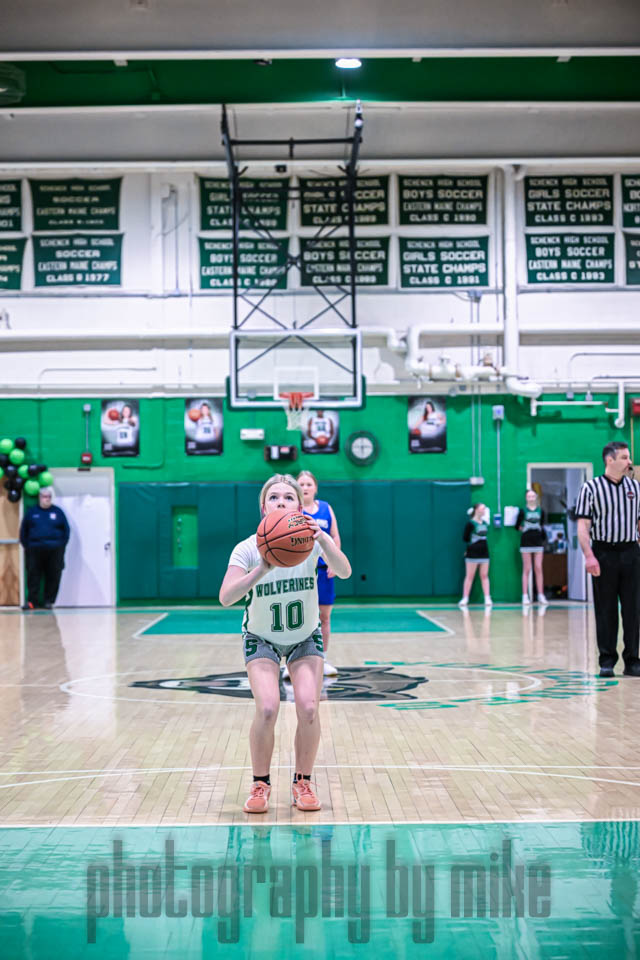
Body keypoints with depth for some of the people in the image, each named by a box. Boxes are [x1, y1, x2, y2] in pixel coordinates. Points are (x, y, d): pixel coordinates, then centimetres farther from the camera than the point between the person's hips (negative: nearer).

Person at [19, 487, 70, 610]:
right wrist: (26, 545, 5)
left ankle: (49, 601, 7)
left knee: (53, 577, 0)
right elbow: (23, 530, 13)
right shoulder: (31, 512, 10)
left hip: (54, 550, 0)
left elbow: (66, 529, 9)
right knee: (33, 575, -2)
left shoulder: (58, 512, 8)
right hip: (35, 551, 0)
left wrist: (61, 545, 1)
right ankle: (32, 601, 2)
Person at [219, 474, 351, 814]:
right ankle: (260, 785, 2)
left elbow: (344, 572, -34)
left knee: (308, 707, -16)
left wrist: (323, 540, -51)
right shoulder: (249, 549, -21)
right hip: (261, 639, -1)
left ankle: (302, 783, 6)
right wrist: (261, 570, -47)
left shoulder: (311, 539, -17)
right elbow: (226, 597, -33)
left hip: (305, 638, 1)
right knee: (267, 708, -20)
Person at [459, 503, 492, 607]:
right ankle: (465, 598, 5)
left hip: (484, 552, 6)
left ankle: (487, 598, 4)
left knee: (484, 576, 5)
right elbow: (465, 538, -10)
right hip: (473, 553, -5)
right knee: (469, 576, 0)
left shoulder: (485, 523, 8)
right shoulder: (471, 524, -10)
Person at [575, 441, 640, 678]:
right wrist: (589, 556, -16)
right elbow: (583, 525, -6)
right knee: (605, 610, 2)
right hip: (603, 553, -3)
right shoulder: (591, 488, -2)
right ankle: (607, 661, 11)